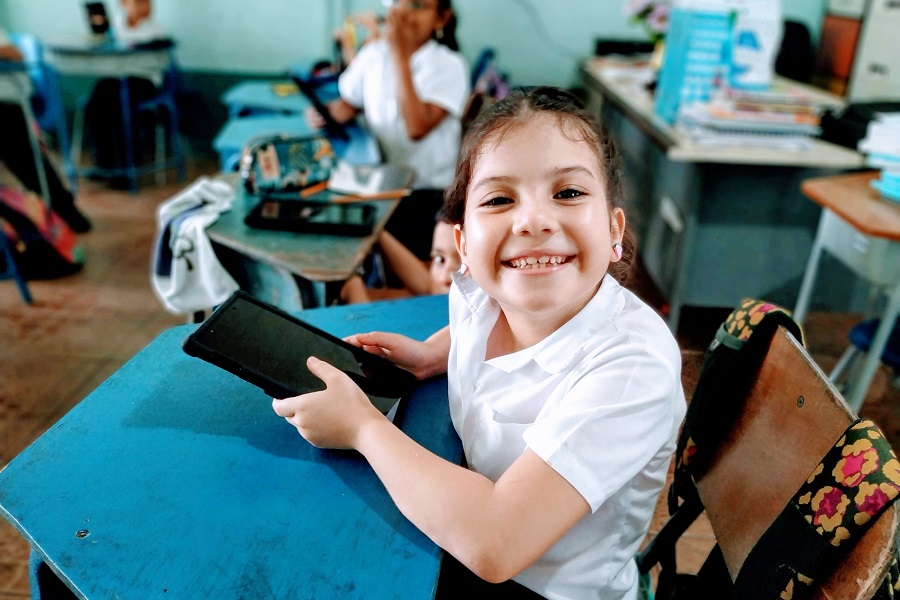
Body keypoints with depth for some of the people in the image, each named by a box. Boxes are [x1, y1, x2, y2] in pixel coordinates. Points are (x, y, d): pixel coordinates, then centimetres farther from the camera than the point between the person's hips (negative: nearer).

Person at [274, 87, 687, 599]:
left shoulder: (631, 365, -31)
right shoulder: (478, 289, -12)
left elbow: (493, 546, -35)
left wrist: (361, 425, -25)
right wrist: (429, 354, -5)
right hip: (466, 535, 5)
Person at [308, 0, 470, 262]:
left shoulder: (449, 66, -9)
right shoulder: (373, 53, 5)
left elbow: (417, 128, -24)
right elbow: (348, 105, 20)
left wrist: (399, 54, -23)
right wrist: (325, 112, -4)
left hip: (428, 192, -4)